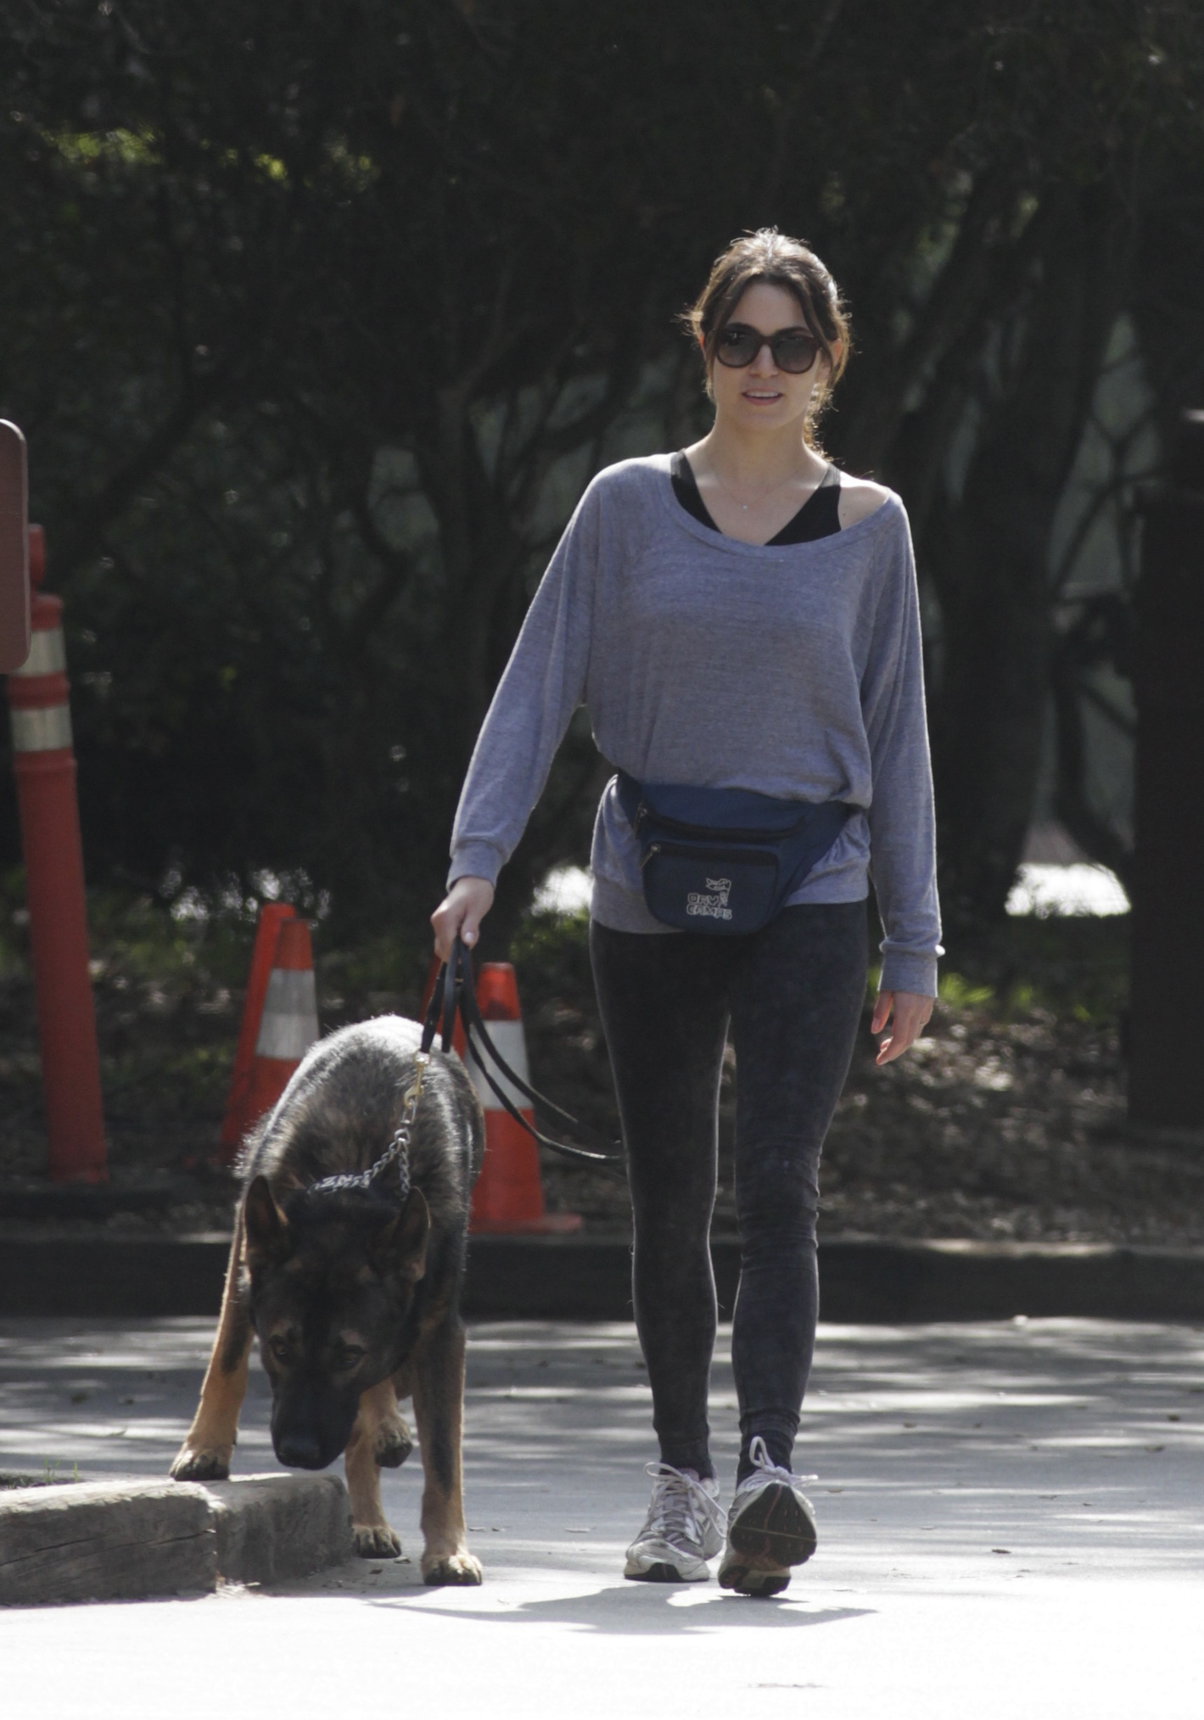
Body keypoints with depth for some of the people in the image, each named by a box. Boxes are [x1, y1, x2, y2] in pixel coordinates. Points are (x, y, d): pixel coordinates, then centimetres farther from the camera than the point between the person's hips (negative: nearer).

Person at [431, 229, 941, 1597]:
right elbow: (541, 684, 2)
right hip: (649, 902, 1)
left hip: (808, 900, -1)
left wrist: (914, 944, 7)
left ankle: (767, 1479, -29)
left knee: (775, 1185, -17)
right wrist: (480, 856, -10)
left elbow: (896, 737, 9)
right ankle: (683, 1483, 21)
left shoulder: (868, 526, 6)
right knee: (669, 1205, 8)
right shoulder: (629, 507, 5)